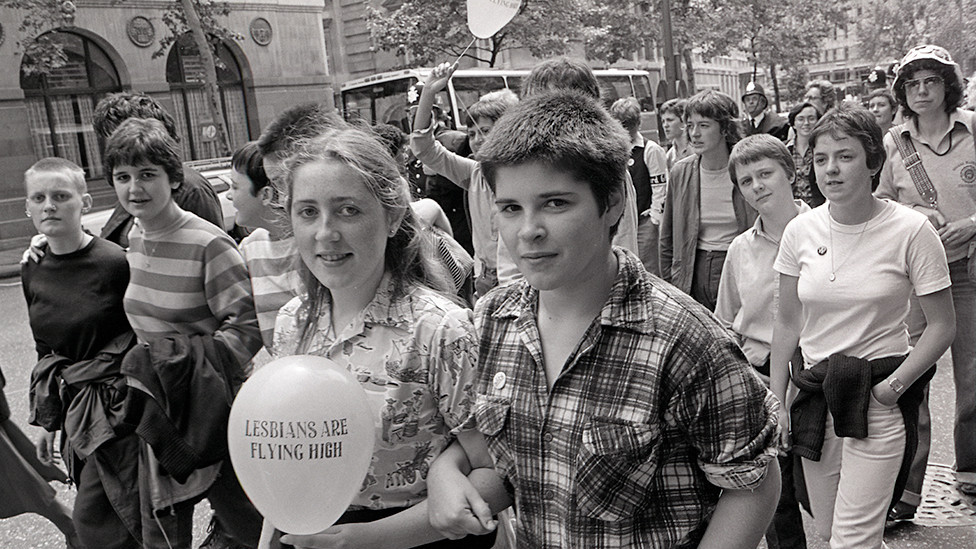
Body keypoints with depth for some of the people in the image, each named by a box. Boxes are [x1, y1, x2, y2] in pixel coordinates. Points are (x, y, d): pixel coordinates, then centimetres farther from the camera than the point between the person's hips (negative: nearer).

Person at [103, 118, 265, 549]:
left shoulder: (208, 245, -20)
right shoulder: (136, 244, 6)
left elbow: (248, 327, -21)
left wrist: (189, 357, -29)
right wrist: (146, 361, 7)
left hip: (211, 411, -7)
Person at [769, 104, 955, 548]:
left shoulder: (911, 231, -11)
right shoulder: (800, 231, -1)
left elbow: (942, 325, -4)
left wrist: (894, 385, -13)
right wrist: (777, 400, 5)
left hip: (879, 396, -4)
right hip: (815, 391, 4)